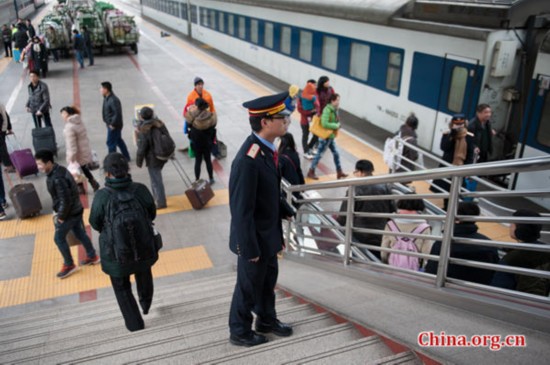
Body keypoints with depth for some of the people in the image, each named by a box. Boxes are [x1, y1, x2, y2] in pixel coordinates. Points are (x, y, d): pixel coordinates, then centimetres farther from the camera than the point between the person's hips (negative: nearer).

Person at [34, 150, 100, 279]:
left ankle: (69, 265, 20)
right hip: (76, 209, 9)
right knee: (80, 234, 22)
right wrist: (58, 211, 16)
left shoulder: (57, 178, -30)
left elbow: (65, 200, -28)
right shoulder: (58, 170, 1)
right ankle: (92, 256, 36)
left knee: (59, 238, 6)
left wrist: (60, 217, -15)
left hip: (69, 213, -9)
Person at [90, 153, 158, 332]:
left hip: (116, 253, -2)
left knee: (122, 289, 24)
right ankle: (145, 303, 60)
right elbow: (152, 214, -2)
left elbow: (96, 223, -7)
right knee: (143, 272, 34)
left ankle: (136, 326, 34)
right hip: (143, 248, 2)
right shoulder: (140, 190, -18)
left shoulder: (102, 196, -24)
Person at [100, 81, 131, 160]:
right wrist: (110, 124, 12)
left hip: (114, 126, -10)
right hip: (111, 124, 10)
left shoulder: (113, 100, -25)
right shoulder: (107, 98, 6)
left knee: (110, 143, -1)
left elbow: (117, 113, -27)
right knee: (118, 140, 20)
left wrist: (113, 124, -22)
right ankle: (126, 157, 32)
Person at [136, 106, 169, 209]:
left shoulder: (143, 131, -23)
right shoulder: (159, 123, -4)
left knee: (156, 181, 5)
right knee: (155, 177, 26)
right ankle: (156, 195, 40)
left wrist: (139, 161, -2)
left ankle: (161, 202, 14)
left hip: (153, 159, -7)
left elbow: (141, 149, -18)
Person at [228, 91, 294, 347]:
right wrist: (249, 248, -20)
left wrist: (285, 210, 7)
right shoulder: (248, 160, -32)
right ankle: (240, 332, 38)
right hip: (255, 238, -8)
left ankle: (267, 320, 50)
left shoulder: (266, 147, -4)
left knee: (268, 279, 26)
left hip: (269, 233, 8)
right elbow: (241, 211, -27)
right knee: (249, 286, 14)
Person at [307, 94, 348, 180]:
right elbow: (324, 124, -29)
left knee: (336, 153, 13)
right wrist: (335, 126, -19)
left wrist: (337, 125, -3)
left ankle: (339, 172, 24)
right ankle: (311, 172, 14)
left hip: (331, 136, 9)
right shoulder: (327, 110, -21)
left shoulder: (335, 109, 6)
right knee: (319, 154, 1)